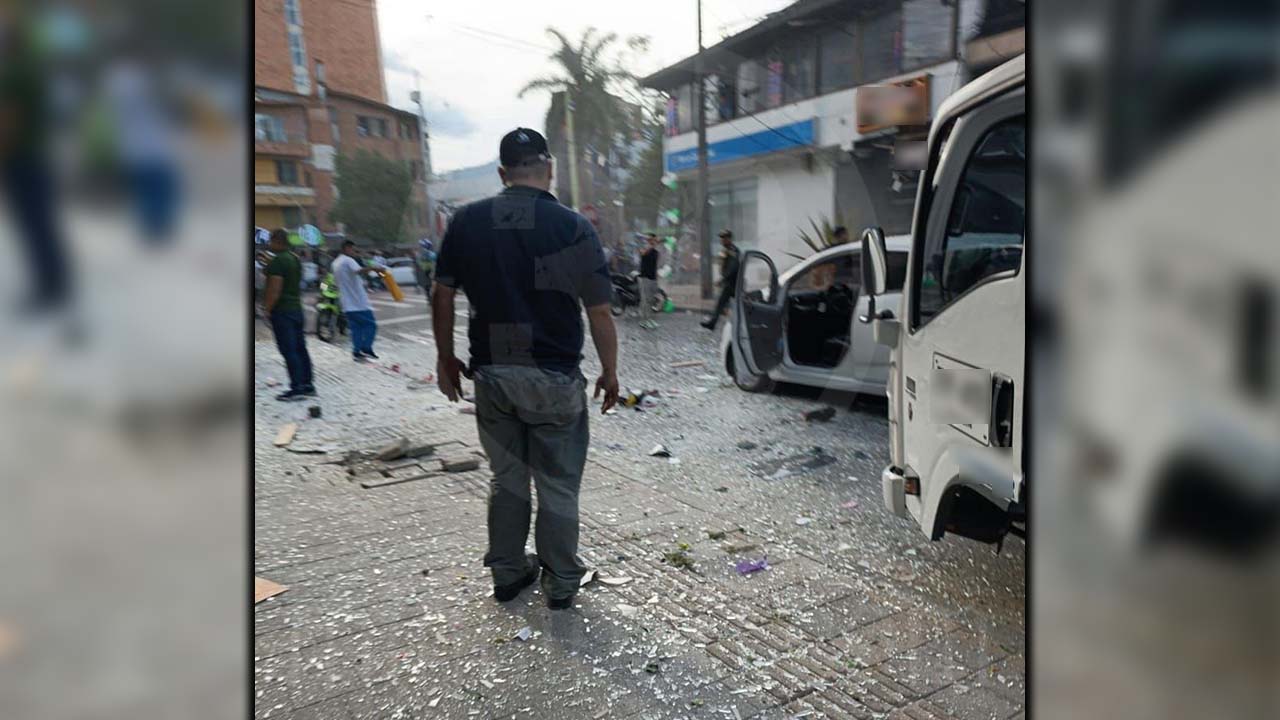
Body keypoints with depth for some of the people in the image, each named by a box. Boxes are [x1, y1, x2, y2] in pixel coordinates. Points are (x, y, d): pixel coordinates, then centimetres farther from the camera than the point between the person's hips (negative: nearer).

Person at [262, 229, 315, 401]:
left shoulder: (278, 261, -15)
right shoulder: (296, 259, 12)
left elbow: (275, 288, -20)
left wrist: (267, 309, -13)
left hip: (281, 310, -9)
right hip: (296, 307, 9)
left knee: (288, 350, -6)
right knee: (300, 348, 11)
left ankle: (297, 388, -6)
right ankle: (307, 385, 15)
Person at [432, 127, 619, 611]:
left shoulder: (467, 221, 0)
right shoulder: (573, 227, -9)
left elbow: (442, 297, 5)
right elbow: (599, 313, -7)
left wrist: (446, 358, 16)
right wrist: (610, 373, 5)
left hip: (491, 374, 3)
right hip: (554, 377, -3)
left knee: (506, 479, 19)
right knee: (558, 486, 11)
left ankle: (507, 574, 30)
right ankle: (560, 584, 23)